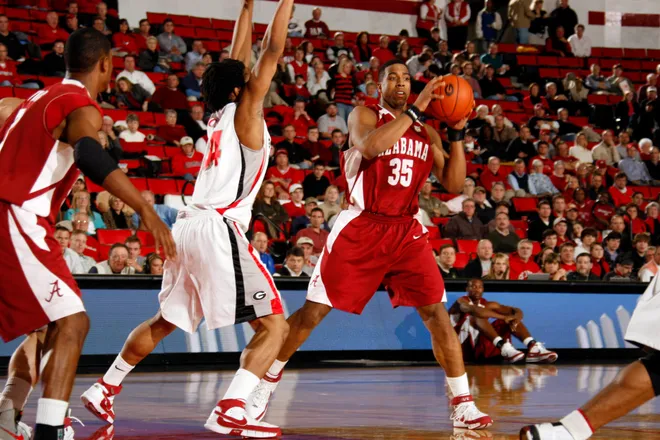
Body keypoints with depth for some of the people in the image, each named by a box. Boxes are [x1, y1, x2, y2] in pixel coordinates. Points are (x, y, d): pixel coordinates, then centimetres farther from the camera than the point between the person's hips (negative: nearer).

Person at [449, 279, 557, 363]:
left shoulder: (488, 305, 16)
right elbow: (473, 309, -28)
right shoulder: (462, 302, -3)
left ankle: (533, 347, -28)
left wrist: (516, 318, -20)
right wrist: (503, 317, -31)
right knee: (477, 315, -28)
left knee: (511, 320, -2)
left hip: (480, 348, 6)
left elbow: (517, 311, 6)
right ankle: (503, 347, -49)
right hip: (463, 347, -6)